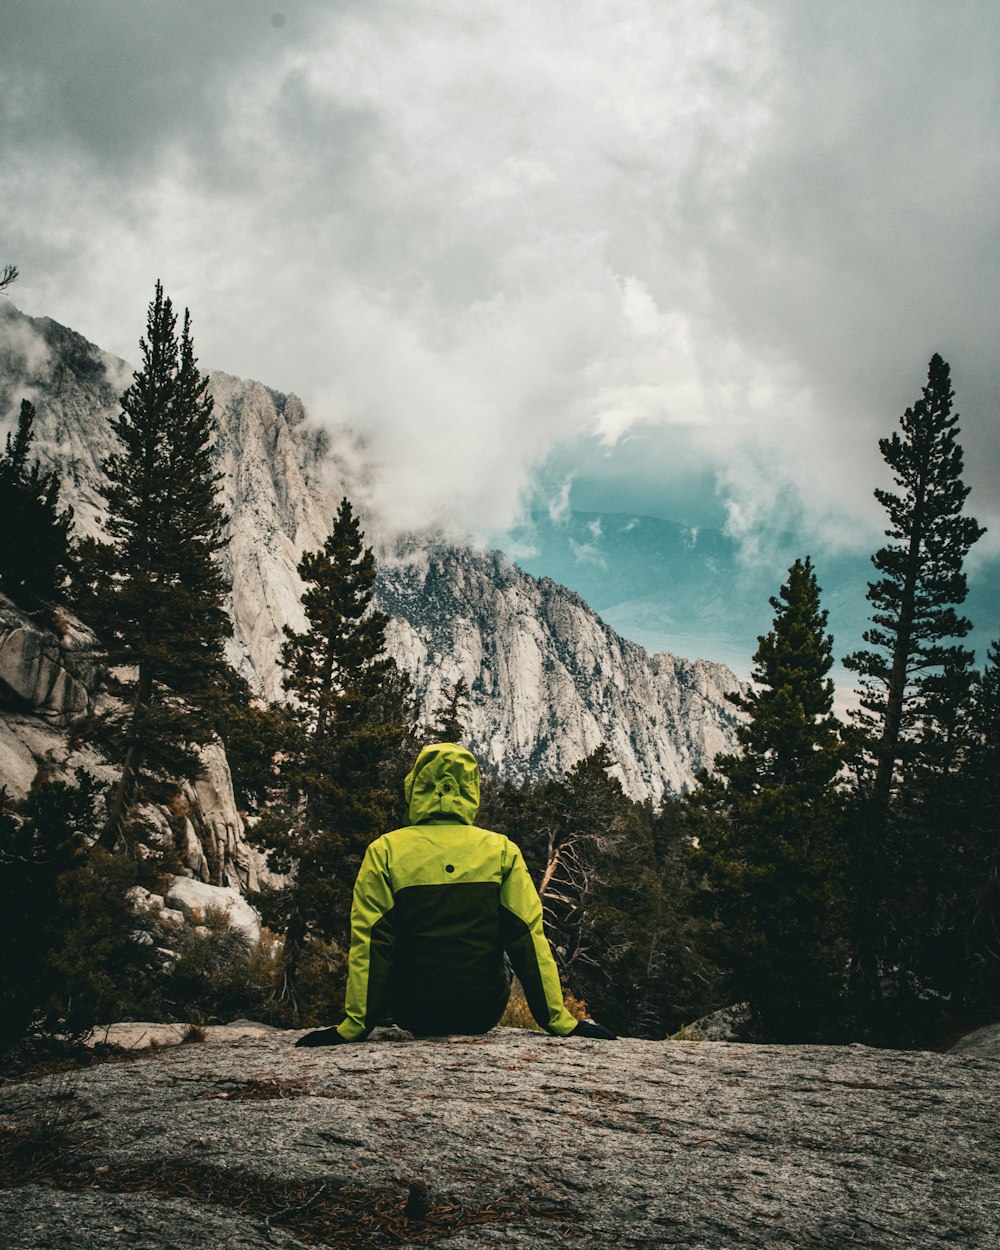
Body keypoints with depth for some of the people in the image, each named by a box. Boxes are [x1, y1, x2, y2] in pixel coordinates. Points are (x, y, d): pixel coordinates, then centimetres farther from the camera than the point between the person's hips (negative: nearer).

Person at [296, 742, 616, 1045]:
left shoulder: (385, 851, -8)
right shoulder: (501, 850, -6)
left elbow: (368, 943, -11)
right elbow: (529, 938, -7)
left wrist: (355, 1024, -6)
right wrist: (558, 1019, -3)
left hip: (413, 1015, 0)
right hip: (484, 1014, 0)